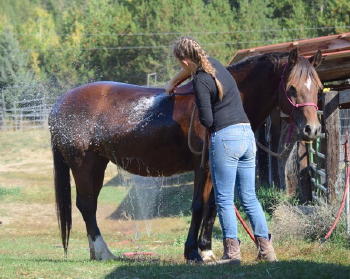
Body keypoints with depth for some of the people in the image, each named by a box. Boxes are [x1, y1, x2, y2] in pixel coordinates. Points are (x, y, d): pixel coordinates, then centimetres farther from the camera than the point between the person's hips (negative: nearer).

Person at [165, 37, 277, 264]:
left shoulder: (200, 81, -12)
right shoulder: (213, 64, 12)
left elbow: (207, 121, -13)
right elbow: (191, 70, 36)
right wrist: (173, 83, 47)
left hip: (225, 137, -8)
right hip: (247, 134, 8)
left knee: (224, 199, -2)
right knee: (249, 197, 11)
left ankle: (232, 251, -5)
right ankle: (266, 247, 8)